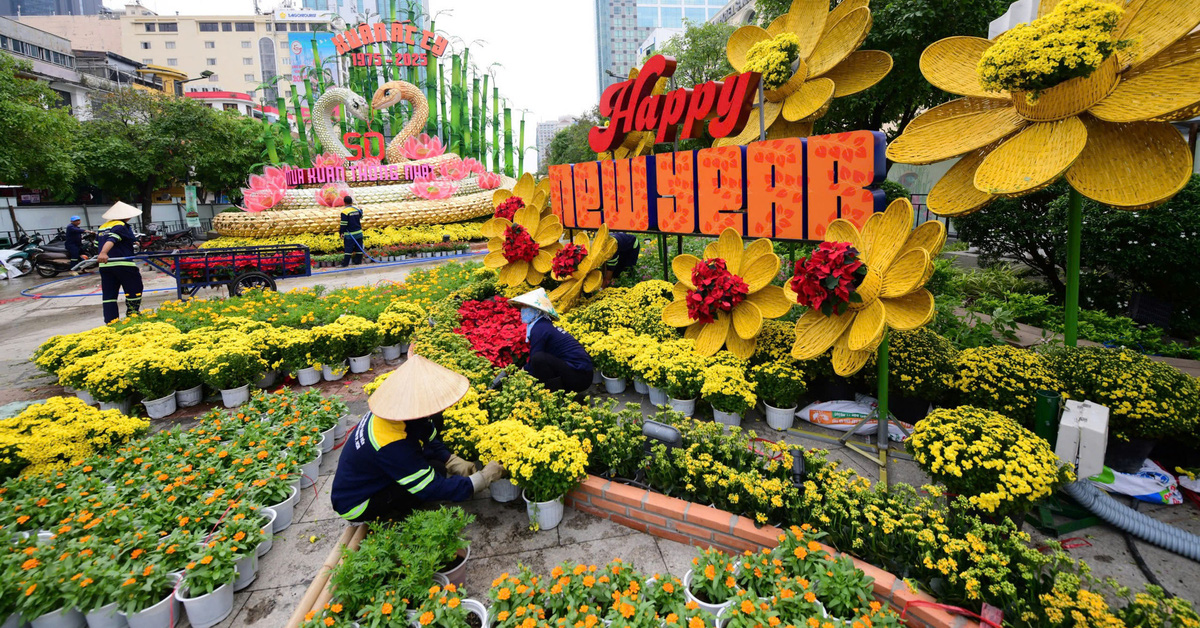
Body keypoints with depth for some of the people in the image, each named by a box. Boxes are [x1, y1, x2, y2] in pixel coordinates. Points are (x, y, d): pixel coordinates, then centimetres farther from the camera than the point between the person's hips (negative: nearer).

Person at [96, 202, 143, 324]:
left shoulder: (102, 228, 19)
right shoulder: (121, 226, -8)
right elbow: (111, 240, -25)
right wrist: (103, 253, -39)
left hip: (104, 265, 8)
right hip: (123, 264, -8)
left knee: (109, 294, 7)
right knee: (134, 290, 7)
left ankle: (110, 322, 5)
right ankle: (132, 314, 11)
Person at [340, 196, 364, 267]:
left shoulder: (344, 211, -14)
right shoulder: (357, 209, 3)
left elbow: (343, 224, -14)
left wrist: (341, 233, -6)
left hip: (350, 234, -5)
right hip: (359, 232, 5)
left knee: (348, 249, -3)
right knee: (358, 247, 10)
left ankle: (345, 263, -1)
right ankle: (358, 261, 16)